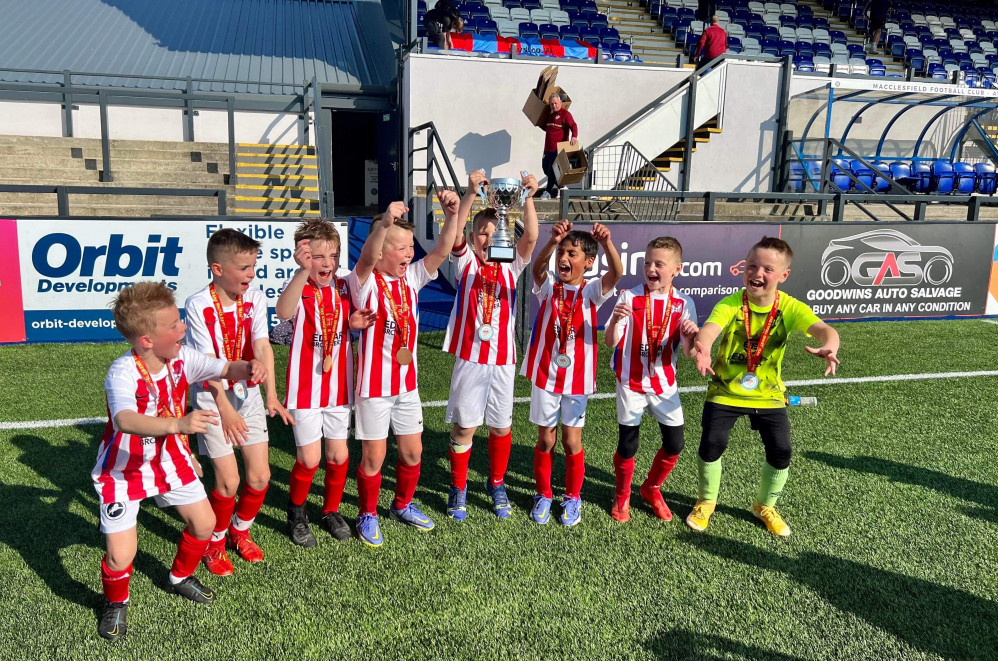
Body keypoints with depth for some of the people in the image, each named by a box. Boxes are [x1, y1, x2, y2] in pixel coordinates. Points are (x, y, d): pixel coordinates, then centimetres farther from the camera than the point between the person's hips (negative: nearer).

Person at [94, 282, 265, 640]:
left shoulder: (182, 357, -13)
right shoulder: (123, 373, -32)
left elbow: (224, 369, -6)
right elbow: (124, 420, -49)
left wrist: (248, 368, -31)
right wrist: (178, 424, -65)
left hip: (169, 459, 6)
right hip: (124, 468, -6)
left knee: (204, 522, 11)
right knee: (121, 555, -8)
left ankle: (180, 578, 42)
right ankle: (116, 603, 27)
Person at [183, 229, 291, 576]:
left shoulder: (255, 298, -4)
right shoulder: (199, 305, -16)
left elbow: (262, 346, -15)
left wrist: (271, 394, -27)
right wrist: (225, 409, -21)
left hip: (248, 392, 4)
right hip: (212, 396, -4)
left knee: (260, 475, 4)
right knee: (228, 480, -6)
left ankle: (239, 530, 32)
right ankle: (215, 542, 21)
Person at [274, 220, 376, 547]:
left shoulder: (343, 287, 1)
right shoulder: (299, 290, -15)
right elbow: (283, 312, -40)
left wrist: (355, 322, -8)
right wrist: (303, 271, -54)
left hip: (338, 387, 5)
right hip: (306, 389, -4)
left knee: (338, 455, 11)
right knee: (309, 459, -1)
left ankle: (331, 511, 34)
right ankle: (296, 513, 26)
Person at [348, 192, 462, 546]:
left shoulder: (411, 278, 2)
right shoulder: (365, 282, -13)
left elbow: (442, 250, -9)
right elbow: (367, 259, -36)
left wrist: (452, 214, -25)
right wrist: (384, 222, -54)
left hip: (407, 382, 6)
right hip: (375, 384, -5)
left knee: (412, 450, 15)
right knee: (374, 454, 5)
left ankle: (403, 505, 38)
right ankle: (368, 515, 26)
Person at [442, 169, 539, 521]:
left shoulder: (510, 265, 4)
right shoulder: (465, 261, 1)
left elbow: (531, 237, -12)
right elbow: (454, 231, -17)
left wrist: (528, 198, -27)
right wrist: (471, 193, -30)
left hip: (503, 359, 2)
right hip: (470, 357, -2)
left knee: (501, 427, 12)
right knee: (464, 426, 4)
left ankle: (497, 484, 31)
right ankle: (458, 489, 21)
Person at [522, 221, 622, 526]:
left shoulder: (592, 290, -5)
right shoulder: (549, 285, -3)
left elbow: (616, 273, -25)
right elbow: (537, 267, -26)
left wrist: (607, 243, -46)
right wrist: (553, 240, -46)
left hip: (577, 377, 0)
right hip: (545, 375, 1)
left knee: (572, 440, 9)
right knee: (545, 439, 10)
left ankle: (573, 497, 28)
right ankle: (543, 495, 29)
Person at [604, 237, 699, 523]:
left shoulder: (683, 303, -4)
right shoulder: (629, 297, -10)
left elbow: (688, 352, -8)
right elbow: (611, 342, -16)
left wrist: (691, 335, -30)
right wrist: (615, 320, -36)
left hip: (665, 384, 3)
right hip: (631, 384, -2)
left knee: (674, 445, 5)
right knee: (627, 445, 3)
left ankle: (651, 488, 32)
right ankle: (621, 496, 28)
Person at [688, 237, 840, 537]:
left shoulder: (790, 307, -16)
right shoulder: (730, 304, -20)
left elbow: (823, 329, -32)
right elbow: (708, 330, -38)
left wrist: (830, 347, -57)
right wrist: (702, 349, -63)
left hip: (768, 395, 2)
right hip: (725, 391, -1)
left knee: (780, 453, 0)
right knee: (711, 445, -6)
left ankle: (765, 506, 30)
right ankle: (706, 501, 23)